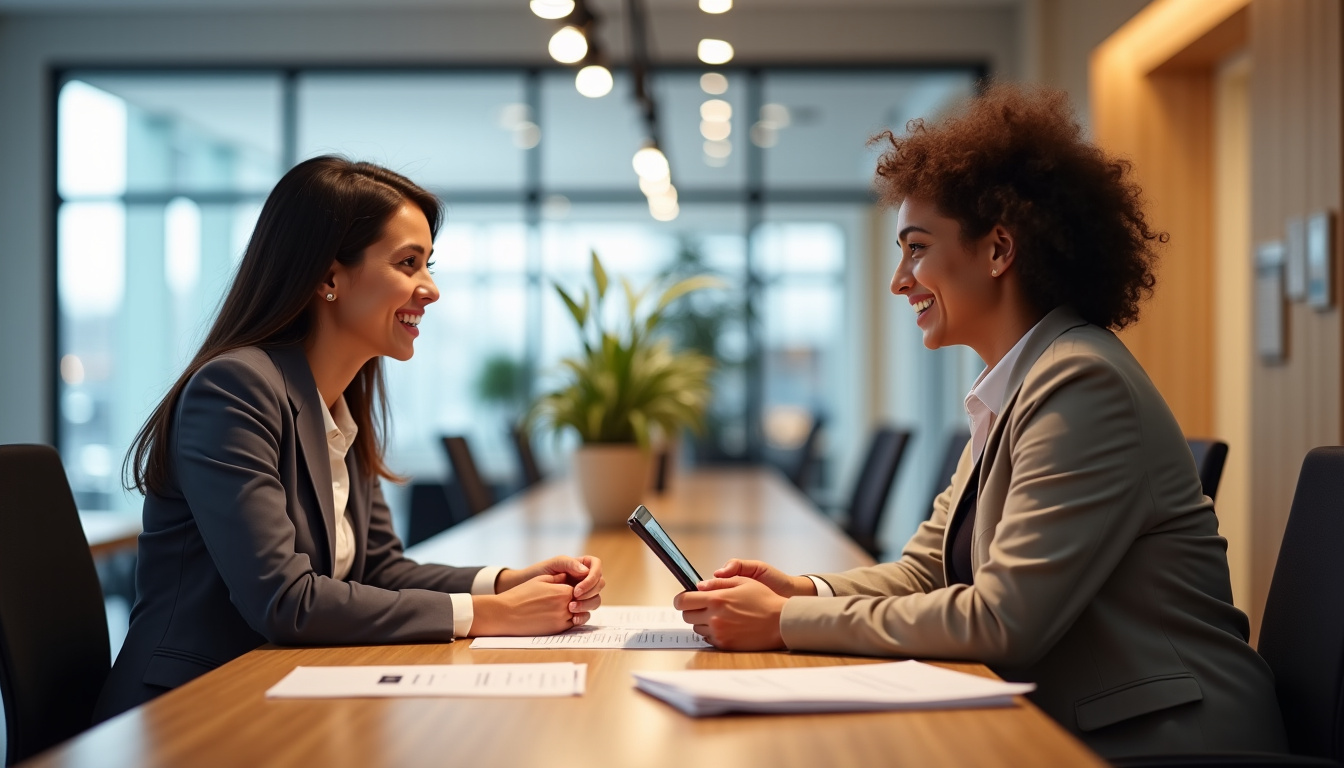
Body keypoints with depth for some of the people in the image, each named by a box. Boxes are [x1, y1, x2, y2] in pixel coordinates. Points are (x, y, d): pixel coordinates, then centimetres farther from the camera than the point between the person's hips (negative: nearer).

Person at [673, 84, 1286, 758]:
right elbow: (927, 568, 14)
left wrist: (787, 622, -18)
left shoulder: (1082, 386, -17)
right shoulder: (1010, 395, 13)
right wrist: (802, 591, -5)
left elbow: (1002, 620, -22)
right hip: (1064, 728, 8)